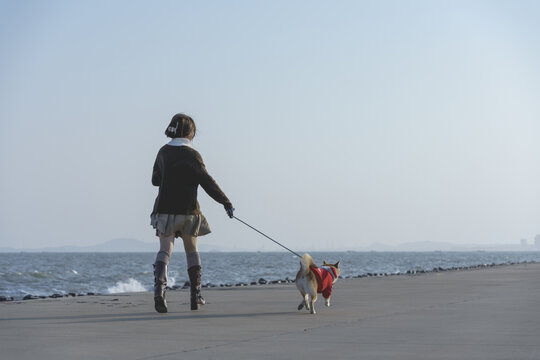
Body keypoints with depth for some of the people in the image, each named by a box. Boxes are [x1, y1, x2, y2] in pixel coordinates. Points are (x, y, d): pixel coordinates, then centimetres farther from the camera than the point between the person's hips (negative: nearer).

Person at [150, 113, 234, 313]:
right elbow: (207, 182, -16)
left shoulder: (163, 152, 5)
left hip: (165, 210, 2)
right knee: (192, 251, 13)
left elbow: (155, 179, 17)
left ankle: (159, 288, -25)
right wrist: (226, 203, -15)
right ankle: (196, 295, 15)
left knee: (165, 251, 0)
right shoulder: (191, 155, -9)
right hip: (188, 210, -2)